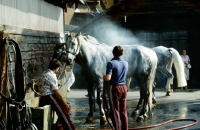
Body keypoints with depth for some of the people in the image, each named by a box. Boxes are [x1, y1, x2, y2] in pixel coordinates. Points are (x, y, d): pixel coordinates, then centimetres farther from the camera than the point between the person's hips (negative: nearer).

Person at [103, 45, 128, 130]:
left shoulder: (111, 63, -15)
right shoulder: (126, 63, 5)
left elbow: (108, 78, -23)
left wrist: (103, 77, -1)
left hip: (115, 88, -6)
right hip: (124, 87, 6)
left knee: (115, 111, 2)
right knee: (123, 111, 13)